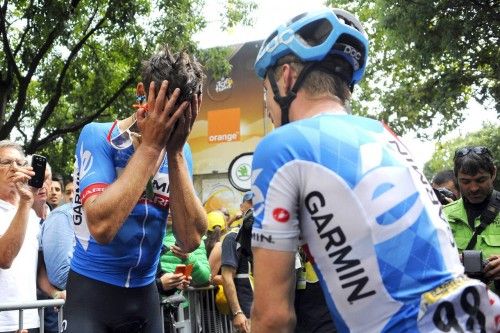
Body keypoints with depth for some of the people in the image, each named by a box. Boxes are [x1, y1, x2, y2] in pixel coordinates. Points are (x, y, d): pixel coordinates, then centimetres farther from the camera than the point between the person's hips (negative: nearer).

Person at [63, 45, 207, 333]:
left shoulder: (180, 151, -3)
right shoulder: (98, 137, -14)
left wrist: (174, 152, -19)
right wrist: (150, 146, -24)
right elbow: (102, 226, -28)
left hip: (145, 292, 5)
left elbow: (191, 240, -13)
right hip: (93, 290, -4)